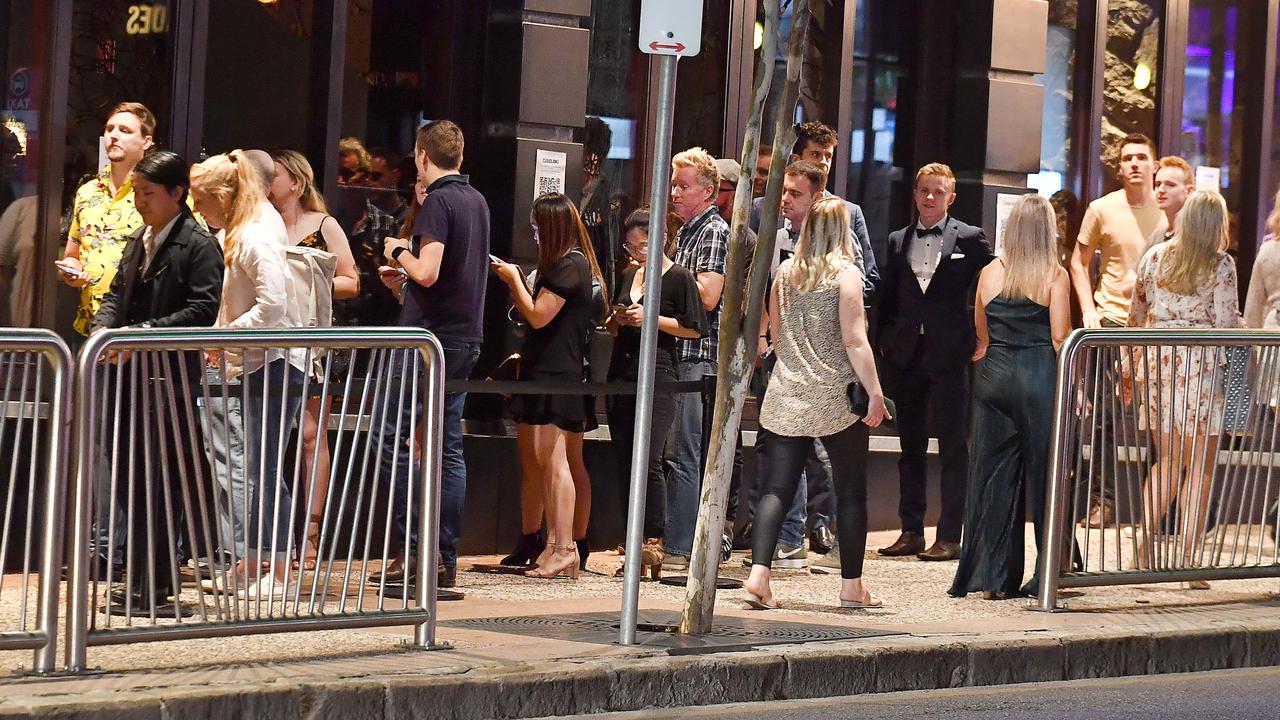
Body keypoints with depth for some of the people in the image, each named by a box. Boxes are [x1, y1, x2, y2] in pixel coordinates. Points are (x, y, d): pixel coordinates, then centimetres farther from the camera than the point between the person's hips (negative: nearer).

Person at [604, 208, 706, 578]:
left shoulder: (679, 278, -3)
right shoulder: (629, 276, 18)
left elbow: (694, 328, -7)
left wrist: (651, 319, -13)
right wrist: (617, 321, 4)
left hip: (657, 379, -7)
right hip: (621, 376, 7)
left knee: (648, 462, -14)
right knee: (625, 461, 5)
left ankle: (654, 543, -12)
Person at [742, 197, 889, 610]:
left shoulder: (785, 273, 8)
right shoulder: (845, 274, -7)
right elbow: (854, 341, -13)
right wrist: (875, 392, -10)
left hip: (787, 394, 4)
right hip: (836, 397, -4)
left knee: (777, 488, 1)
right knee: (851, 491, 7)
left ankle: (758, 575, -15)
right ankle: (852, 586, 10)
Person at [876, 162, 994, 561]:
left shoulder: (970, 239, 1)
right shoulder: (897, 241, 13)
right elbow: (887, 298, 15)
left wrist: (978, 339, -5)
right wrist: (884, 339, 6)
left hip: (949, 353, -4)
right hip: (906, 353, 4)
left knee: (952, 448, -3)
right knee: (910, 446, 9)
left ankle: (949, 536, -2)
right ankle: (911, 531, 14)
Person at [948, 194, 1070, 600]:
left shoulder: (990, 274, 6)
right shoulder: (1054, 276, -5)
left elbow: (981, 334, 13)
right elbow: (1060, 338, -8)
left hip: (993, 376, 3)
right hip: (1040, 379, -3)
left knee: (993, 475, 7)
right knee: (1044, 473, 4)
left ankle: (993, 578, 6)